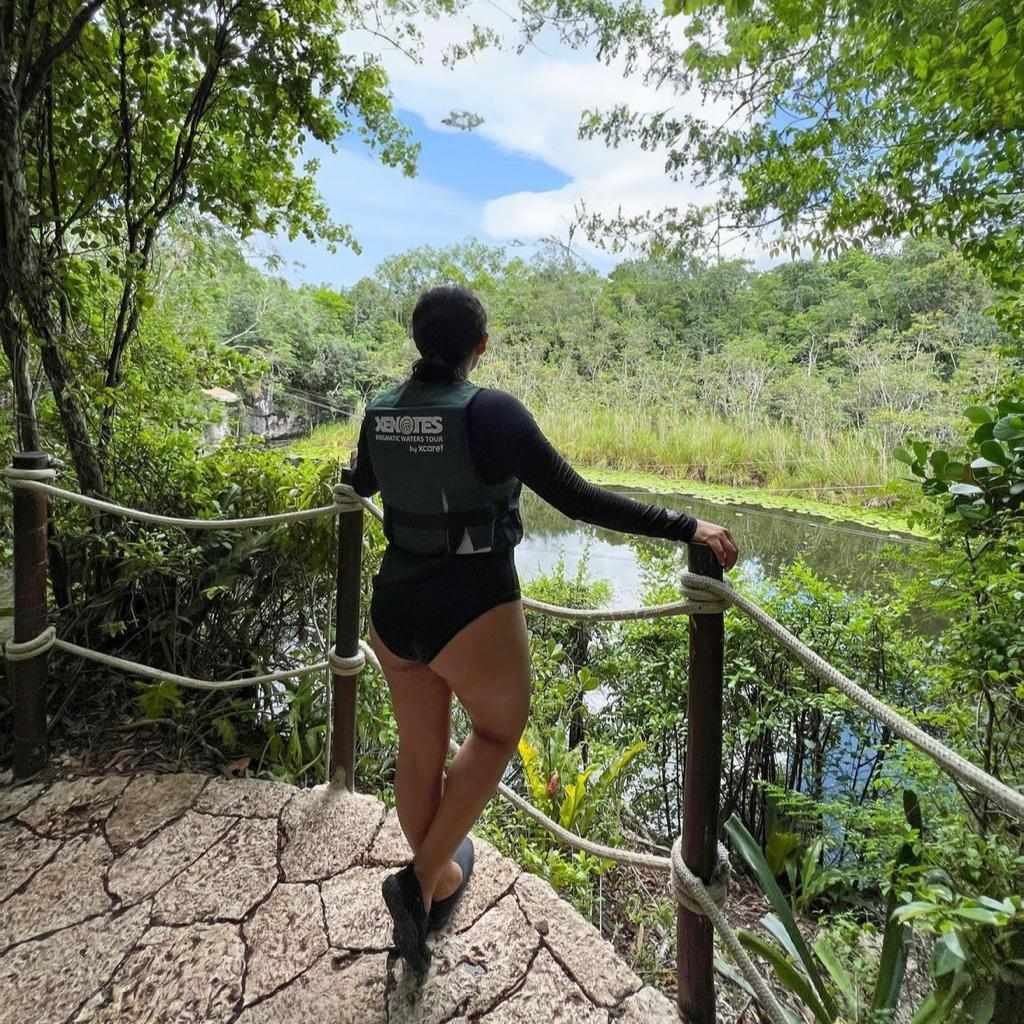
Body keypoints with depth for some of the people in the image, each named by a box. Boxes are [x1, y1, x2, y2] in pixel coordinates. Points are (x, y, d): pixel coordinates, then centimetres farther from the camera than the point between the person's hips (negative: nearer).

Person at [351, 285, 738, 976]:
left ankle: (438, 883, 42)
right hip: (473, 610, -6)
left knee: (419, 749, 21)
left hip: (395, 606, 6)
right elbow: (578, 500, -19)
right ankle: (423, 877, 16)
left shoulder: (381, 412, 1)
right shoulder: (491, 412, -17)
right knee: (499, 732, 21)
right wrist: (685, 527, -14)